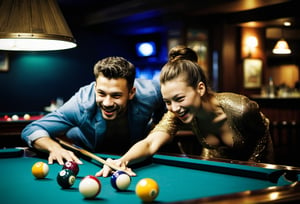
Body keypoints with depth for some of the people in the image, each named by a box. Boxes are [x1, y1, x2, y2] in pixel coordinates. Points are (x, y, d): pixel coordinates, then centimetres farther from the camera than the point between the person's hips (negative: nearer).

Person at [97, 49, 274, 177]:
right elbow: (150, 144, -42)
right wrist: (123, 160, -61)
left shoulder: (241, 109, -38)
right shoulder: (176, 113, -28)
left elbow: (264, 135, -17)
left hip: (252, 166, -3)